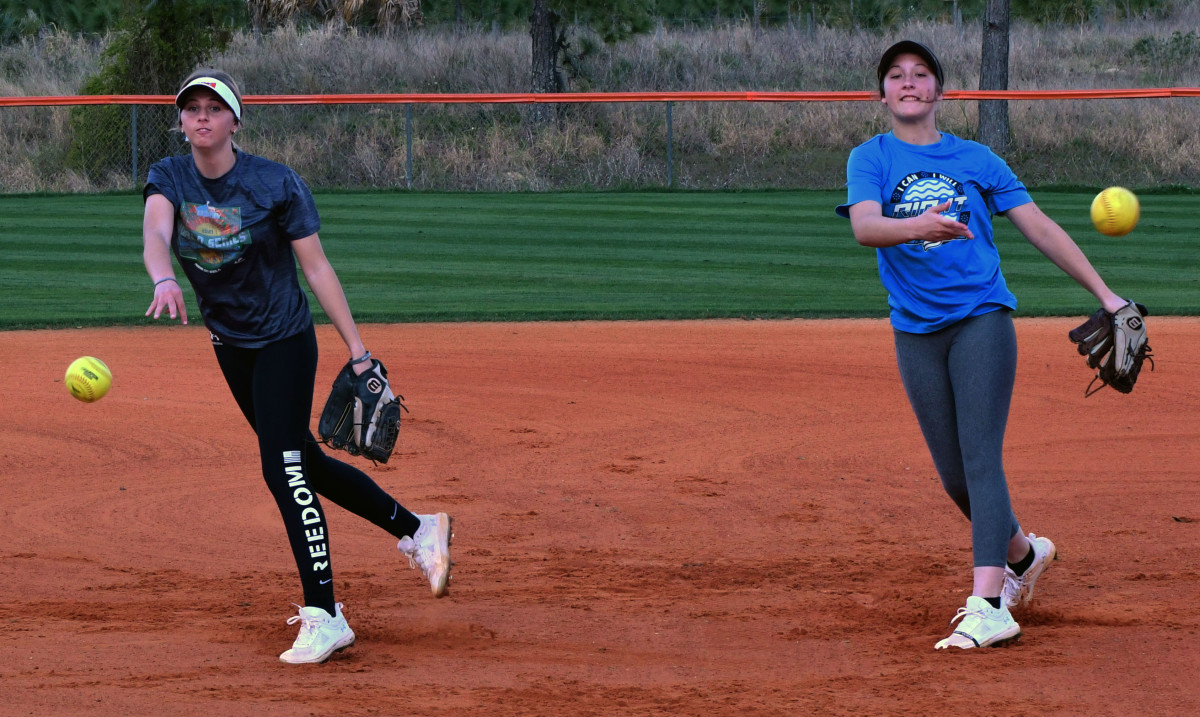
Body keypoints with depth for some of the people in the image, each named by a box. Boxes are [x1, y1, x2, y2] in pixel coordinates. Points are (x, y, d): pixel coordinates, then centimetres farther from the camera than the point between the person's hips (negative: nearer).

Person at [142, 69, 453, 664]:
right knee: (304, 462, 15)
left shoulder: (276, 185, -16)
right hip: (229, 344, 6)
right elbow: (156, 232, -27)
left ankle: (324, 615, -15)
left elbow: (316, 267, -13)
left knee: (283, 468, -16)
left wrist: (357, 350, -15)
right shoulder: (168, 179, -6)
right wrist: (164, 279, -50)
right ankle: (416, 530, 32)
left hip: (284, 341, -6)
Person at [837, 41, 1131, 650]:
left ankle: (987, 607, -25)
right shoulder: (870, 159, 4)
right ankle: (1023, 553, 32)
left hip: (982, 319, -2)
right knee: (953, 474, 5)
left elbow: (1039, 228, 8)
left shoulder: (975, 160, 7)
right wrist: (916, 227, -39)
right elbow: (864, 226, -16)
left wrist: (1104, 294, 4)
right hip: (917, 333, 2)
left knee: (980, 458, -15)